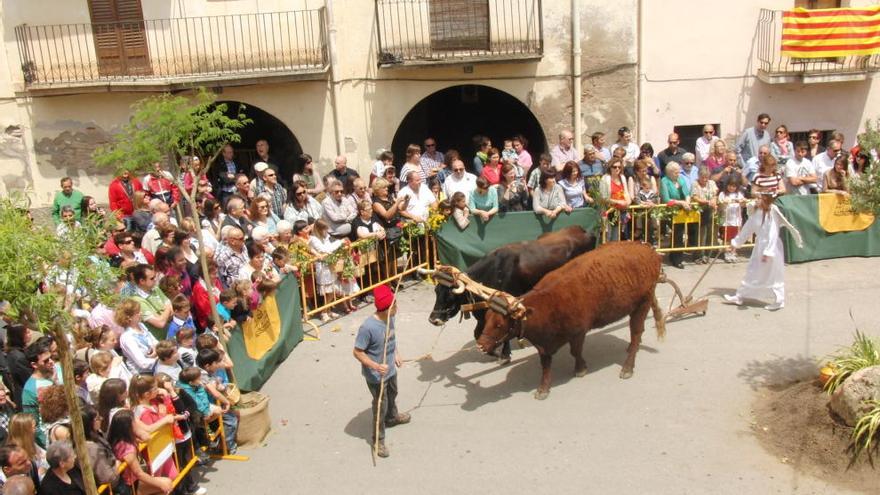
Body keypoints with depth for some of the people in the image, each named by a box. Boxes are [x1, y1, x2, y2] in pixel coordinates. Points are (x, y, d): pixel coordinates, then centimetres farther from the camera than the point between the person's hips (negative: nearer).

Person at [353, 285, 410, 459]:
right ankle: (378, 439, 29)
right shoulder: (368, 327, -34)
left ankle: (392, 417, 61)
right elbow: (357, 352, -26)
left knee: (392, 395, 32)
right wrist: (376, 366, -34)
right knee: (380, 406, 8)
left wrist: (396, 353, 12)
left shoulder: (390, 318, -11)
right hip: (376, 375, -8)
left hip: (391, 369, 8)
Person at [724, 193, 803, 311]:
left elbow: (773, 235, -22)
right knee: (751, 272, 13)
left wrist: (767, 252, -25)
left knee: (772, 275, 4)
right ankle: (739, 296, 19)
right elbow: (747, 229, 10)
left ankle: (779, 301, 18)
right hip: (759, 246, 7)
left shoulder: (772, 213, -20)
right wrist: (735, 243, 14)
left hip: (771, 247, -7)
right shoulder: (756, 211, 2)